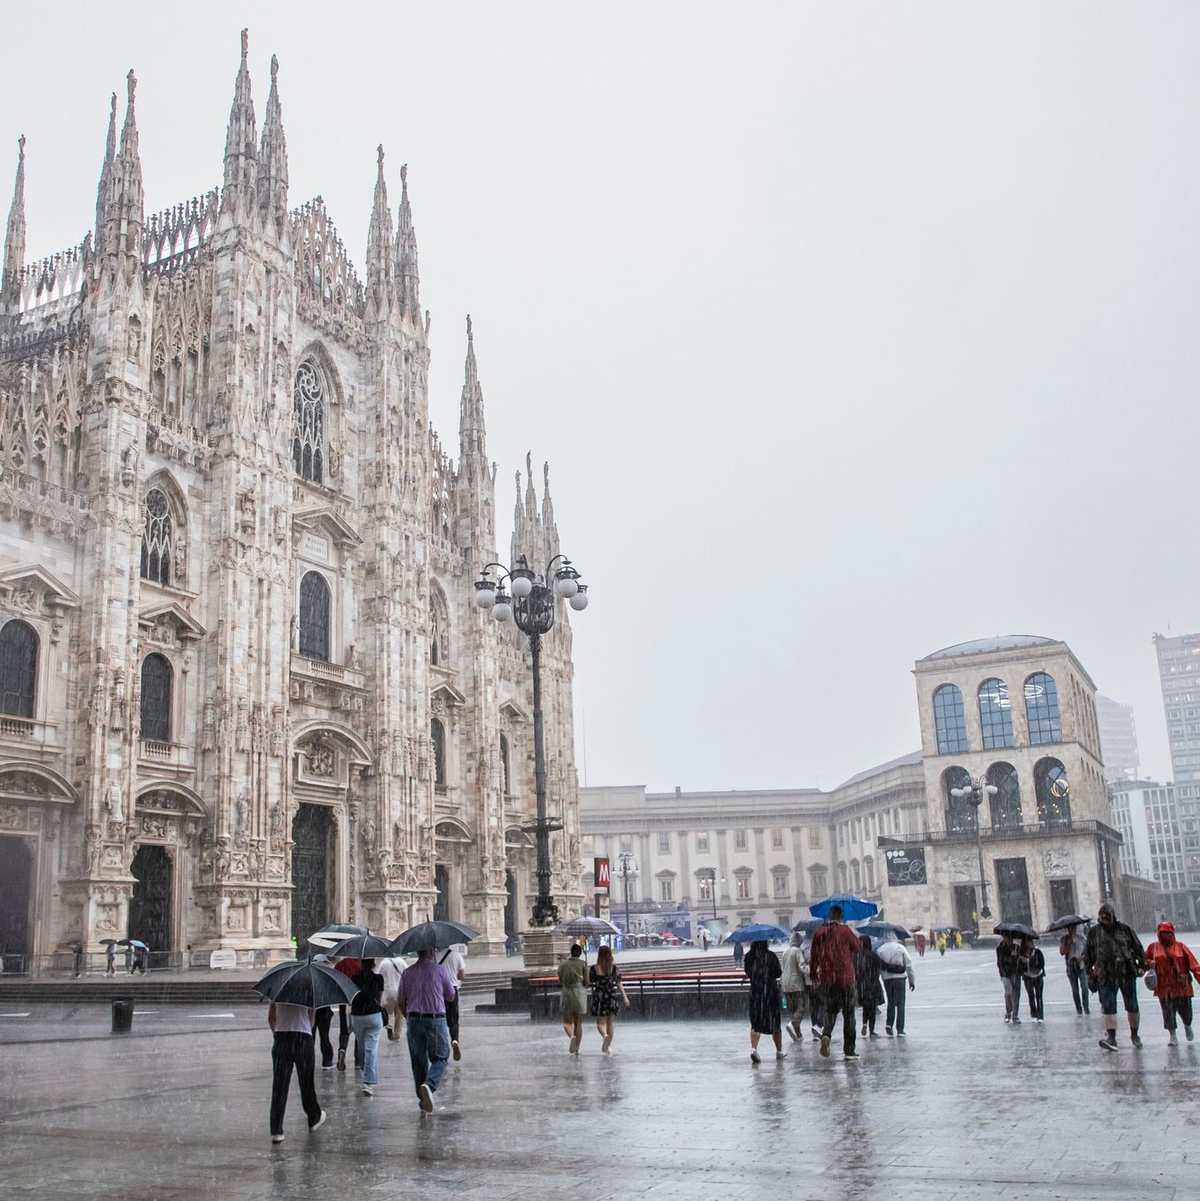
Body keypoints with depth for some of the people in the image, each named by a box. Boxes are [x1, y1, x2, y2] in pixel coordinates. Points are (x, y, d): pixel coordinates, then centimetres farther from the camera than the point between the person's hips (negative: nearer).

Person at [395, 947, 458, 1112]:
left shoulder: (407, 973, 4)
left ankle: (423, 1101, 15)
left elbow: (401, 1002, 8)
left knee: (418, 1061, 13)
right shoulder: (440, 970, -4)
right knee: (440, 1058, 8)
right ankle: (428, 1085, -19)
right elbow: (451, 997, 5)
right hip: (436, 1020, -3)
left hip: (414, 1020, 3)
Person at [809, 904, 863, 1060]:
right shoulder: (845, 931, -8)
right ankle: (849, 1051, 8)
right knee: (848, 1015, 7)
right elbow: (858, 948, 4)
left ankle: (826, 1035, -16)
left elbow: (814, 956, 6)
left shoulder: (819, 932, 2)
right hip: (845, 978, -2)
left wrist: (813, 974, 19)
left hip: (826, 980, 2)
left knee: (829, 1011, 13)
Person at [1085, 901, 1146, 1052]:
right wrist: (1089, 970, 9)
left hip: (1127, 973, 0)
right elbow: (1088, 953, 12)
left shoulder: (1123, 929, 2)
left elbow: (1137, 947, 9)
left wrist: (1141, 964, 3)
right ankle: (1111, 1037, -11)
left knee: (1132, 1005, 8)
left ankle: (1134, 1035, 25)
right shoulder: (1094, 932, 5)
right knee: (1108, 1007, -9)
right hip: (1106, 976, 0)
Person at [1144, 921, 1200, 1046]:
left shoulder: (1180, 946, 3)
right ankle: (1172, 1035, 10)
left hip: (1182, 985, -1)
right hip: (1164, 986, 1)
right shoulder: (1153, 947, 8)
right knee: (1168, 1011, -3)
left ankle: (1187, 1026, 39)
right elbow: (1144, 960, 17)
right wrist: (1150, 963, -5)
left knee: (1185, 1010, 7)